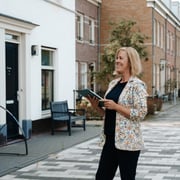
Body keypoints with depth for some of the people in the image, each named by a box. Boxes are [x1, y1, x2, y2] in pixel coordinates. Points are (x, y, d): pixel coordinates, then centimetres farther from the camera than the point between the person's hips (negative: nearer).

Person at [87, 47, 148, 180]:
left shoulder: (137, 85, -10)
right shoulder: (113, 83, 13)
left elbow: (141, 113, -17)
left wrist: (115, 106, -19)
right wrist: (97, 107, 0)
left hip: (128, 141, -7)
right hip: (110, 139, 7)